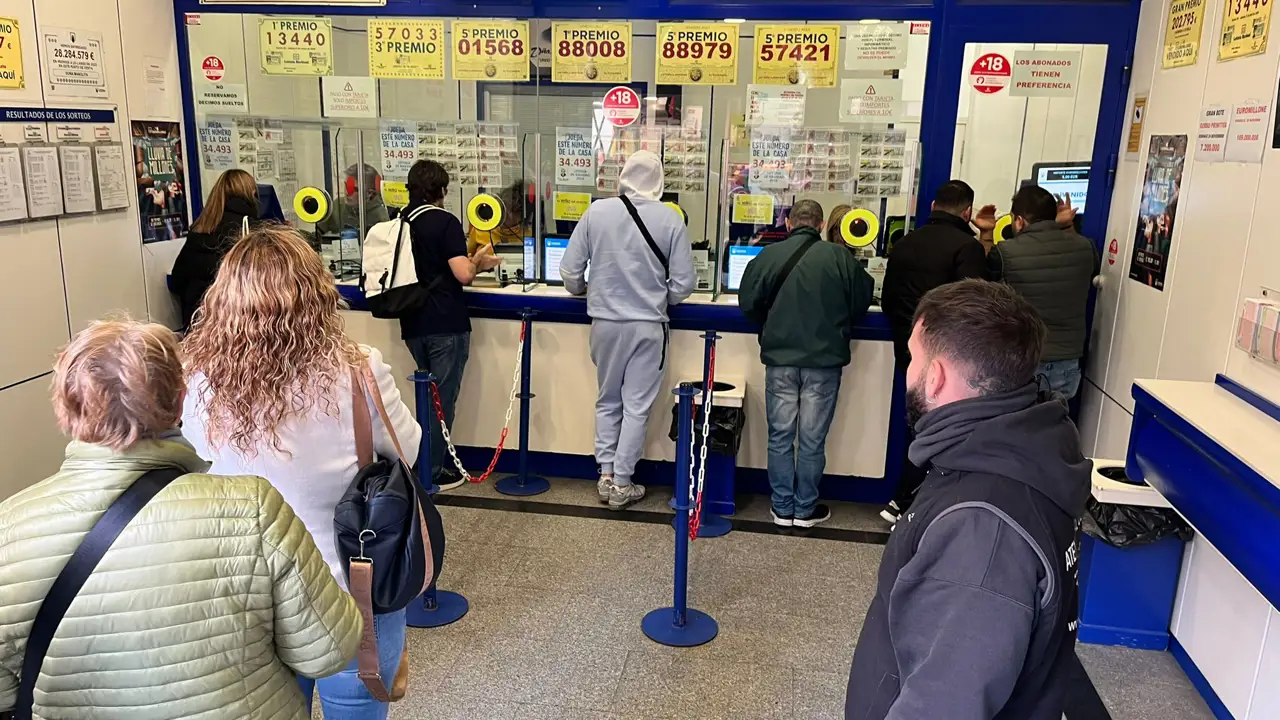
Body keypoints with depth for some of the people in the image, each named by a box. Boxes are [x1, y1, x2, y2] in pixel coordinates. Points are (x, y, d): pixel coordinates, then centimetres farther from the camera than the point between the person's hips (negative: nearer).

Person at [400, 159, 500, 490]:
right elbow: (463, 274, -20)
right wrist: (478, 261, 1)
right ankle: (432, 473, 9)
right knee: (443, 399, 3)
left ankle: (432, 461, 30)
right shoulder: (445, 222, -11)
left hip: (413, 324, 6)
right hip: (446, 324, -6)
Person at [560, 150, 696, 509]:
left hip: (605, 322, 2)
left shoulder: (597, 212, -5)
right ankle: (622, 484, 16)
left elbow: (570, 270, -2)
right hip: (648, 325, -1)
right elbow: (683, 283, -6)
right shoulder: (670, 219, -9)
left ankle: (606, 475, 22)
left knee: (608, 401, 19)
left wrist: (582, 289, 19)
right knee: (636, 406, 10)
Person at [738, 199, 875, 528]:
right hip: (824, 360, -1)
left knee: (780, 436, 12)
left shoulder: (769, 254, -5)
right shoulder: (839, 257, -7)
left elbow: (748, 302, 0)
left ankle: (782, 508, 18)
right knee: (812, 439, 9)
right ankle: (805, 509, 18)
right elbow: (861, 303, 3)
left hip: (780, 358, 1)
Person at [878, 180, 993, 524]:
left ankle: (914, 496, 27)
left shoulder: (904, 243, 9)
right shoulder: (967, 246, -11)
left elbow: (887, 299, 13)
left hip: (908, 350, 6)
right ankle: (902, 503, 8)